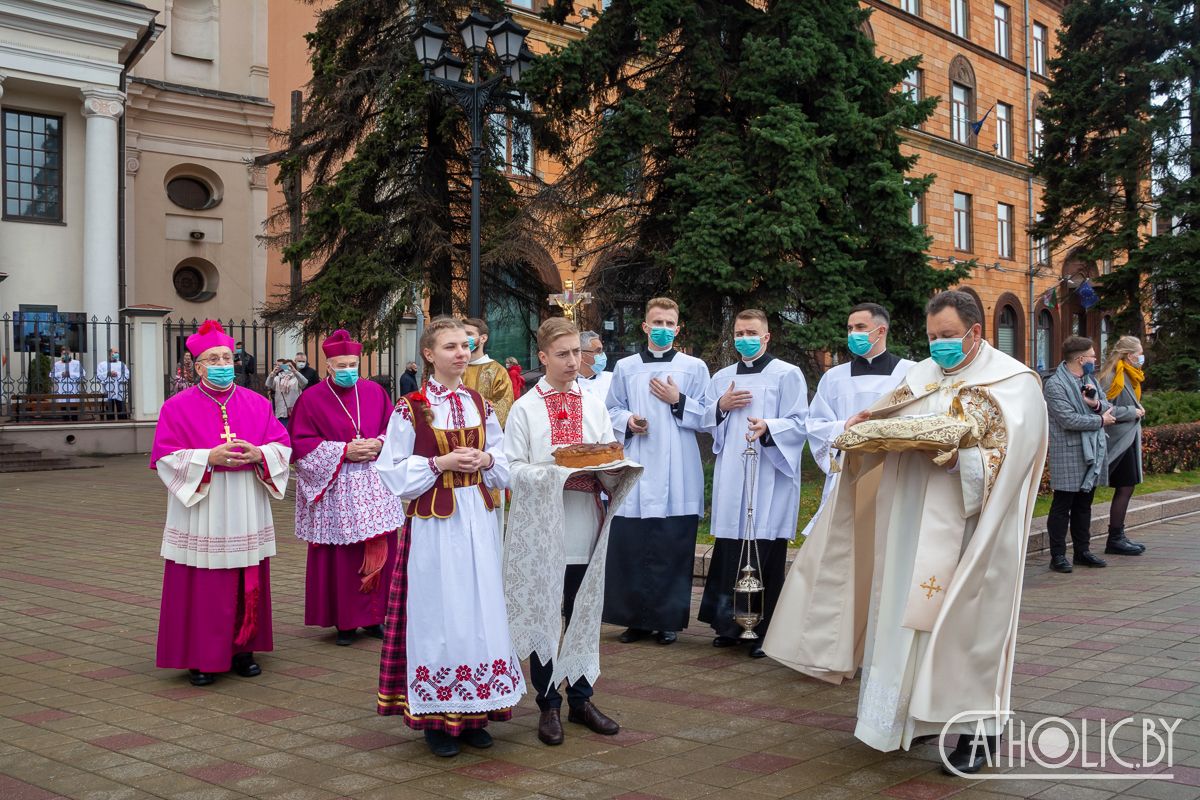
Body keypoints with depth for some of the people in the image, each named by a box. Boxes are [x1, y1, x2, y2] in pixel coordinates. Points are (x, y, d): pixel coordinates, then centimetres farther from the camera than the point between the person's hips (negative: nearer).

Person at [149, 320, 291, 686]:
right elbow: (166, 457, -6)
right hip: (201, 515, -3)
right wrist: (209, 458, -19)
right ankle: (200, 658, 10)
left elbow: (282, 445, 7)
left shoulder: (257, 404, 9)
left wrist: (259, 454, -14)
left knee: (247, 585, 7)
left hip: (246, 514, 3)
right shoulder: (178, 407, 0)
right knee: (202, 588, -1)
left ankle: (243, 649, 21)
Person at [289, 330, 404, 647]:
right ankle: (344, 620, 12)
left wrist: (379, 443, -10)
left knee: (380, 550, 3)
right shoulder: (311, 400, 0)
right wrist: (344, 451, -14)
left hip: (375, 488, 3)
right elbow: (300, 444, -6)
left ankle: (374, 615, 17)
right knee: (340, 558, 0)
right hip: (335, 490, -3)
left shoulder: (375, 392, 9)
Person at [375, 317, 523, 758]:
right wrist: (440, 463, -16)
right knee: (438, 614, 0)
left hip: (477, 520, 4)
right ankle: (435, 716, 12)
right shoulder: (411, 408, -5)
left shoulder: (481, 405, 8)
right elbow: (393, 471, -6)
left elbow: (504, 463, 14)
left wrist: (487, 461, -7)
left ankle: (473, 713, 19)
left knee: (480, 611, 7)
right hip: (433, 523, -4)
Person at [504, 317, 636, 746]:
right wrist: (561, 477, -18)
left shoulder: (594, 406, 10)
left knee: (584, 614, 10)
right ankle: (549, 706, 15)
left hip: (585, 529, 3)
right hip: (541, 529, -3)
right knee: (544, 618, 4)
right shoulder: (524, 409, -1)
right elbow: (513, 469, -6)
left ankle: (581, 698, 23)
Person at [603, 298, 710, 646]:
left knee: (673, 547, -1)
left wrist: (678, 401, -9)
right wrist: (627, 421, -4)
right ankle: (636, 617, 12)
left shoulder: (694, 367, 7)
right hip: (635, 469, 2)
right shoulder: (625, 367, 12)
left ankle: (668, 619, 10)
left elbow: (707, 418, 4)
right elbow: (612, 410, 16)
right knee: (630, 545, 0)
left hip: (677, 473, -1)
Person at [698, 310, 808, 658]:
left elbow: (799, 423, -5)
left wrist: (768, 428, -23)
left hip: (770, 476, -5)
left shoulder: (787, 374, 1)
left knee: (766, 556, -5)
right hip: (731, 477, 5)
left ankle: (765, 631, 4)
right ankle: (729, 624, 15)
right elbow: (705, 422, 22)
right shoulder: (721, 378, 18)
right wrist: (721, 406, 2)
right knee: (728, 551, 3)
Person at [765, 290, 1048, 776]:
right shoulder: (922, 376, 14)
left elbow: (1010, 460, -13)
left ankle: (977, 726, 8)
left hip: (966, 529, -6)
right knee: (909, 613, 8)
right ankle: (917, 712, 20)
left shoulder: (1014, 383, -3)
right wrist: (865, 426, -7)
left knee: (965, 619, -3)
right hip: (911, 524, 6)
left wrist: (958, 459, -27)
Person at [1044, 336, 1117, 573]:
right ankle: (1058, 556, 4)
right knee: (1062, 506, -1)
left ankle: (1082, 551, 24)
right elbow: (1069, 420, -22)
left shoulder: (1090, 379, 13)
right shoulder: (1055, 385, -14)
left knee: (1084, 505, 15)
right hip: (1068, 457, -8)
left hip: (1092, 453, 8)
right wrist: (1101, 420, -9)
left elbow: (1109, 407, 15)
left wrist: (1097, 404, -9)